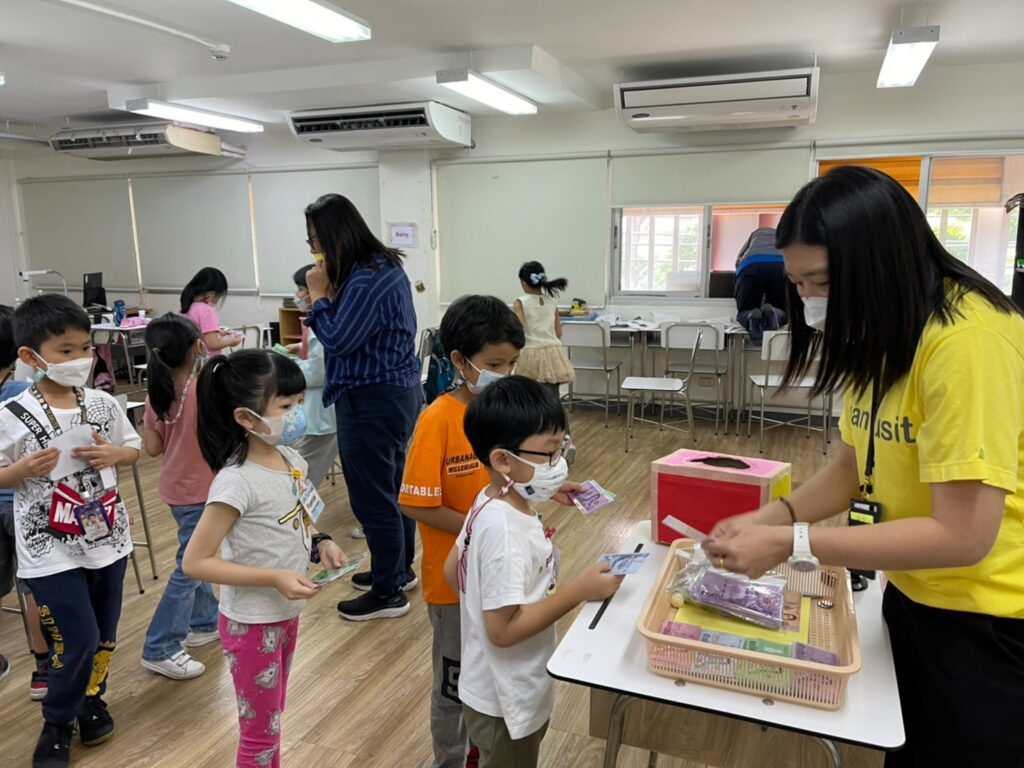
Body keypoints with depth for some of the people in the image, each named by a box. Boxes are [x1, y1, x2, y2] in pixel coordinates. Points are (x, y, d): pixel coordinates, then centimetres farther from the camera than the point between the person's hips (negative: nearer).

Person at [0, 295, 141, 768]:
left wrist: (112, 454, -10)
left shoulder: (103, 404, -3)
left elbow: (134, 449, 9)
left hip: (107, 539, 4)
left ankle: (91, 701, 42)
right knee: (78, 640, -3)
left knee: (105, 635, 15)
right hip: (50, 551, -4)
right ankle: (56, 723, 25)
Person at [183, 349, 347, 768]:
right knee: (260, 730, 13)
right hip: (251, 623, -7)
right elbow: (195, 562, -23)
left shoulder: (292, 460, -4)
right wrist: (274, 578, -28)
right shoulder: (236, 481, -27)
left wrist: (320, 543, -8)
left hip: (286, 614, 7)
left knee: (271, 718, 26)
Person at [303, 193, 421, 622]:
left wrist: (318, 294, -10)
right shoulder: (382, 266, 11)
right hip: (394, 392, 11)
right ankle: (400, 569, 36)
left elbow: (338, 340, -21)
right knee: (393, 488, 20)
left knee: (372, 497, 1)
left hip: (372, 400, -11)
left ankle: (388, 593, 15)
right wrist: (330, 295, 2)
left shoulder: (367, 280, -22)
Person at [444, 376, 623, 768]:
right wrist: (578, 591, -28)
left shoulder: (491, 504, -4)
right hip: (506, 701, -8)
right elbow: (504, 628, -30)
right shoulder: (505, 530, -32)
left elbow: (453, 569, 8)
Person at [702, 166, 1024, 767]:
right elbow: (853, 468, 4)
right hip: (914, 597, 8)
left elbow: (962, 536, -29)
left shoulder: (967, 341, -28)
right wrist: (770, 517, -12)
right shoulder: (881, 333, 1)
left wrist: (789, 545, -28)